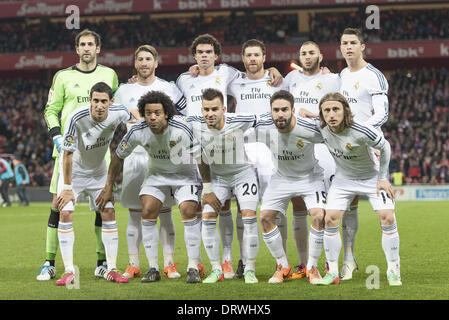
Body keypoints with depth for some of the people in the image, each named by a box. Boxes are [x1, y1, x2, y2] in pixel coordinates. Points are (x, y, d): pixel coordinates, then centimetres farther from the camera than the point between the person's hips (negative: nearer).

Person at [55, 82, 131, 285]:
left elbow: (133, 117, 9)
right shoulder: (76, 118, -30)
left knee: (109, 213, -5)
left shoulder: (118, 113, -19)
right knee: (65, 214, -14)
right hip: (73, 171, -3)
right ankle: (69, 271, -9)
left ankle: (111, 270, 2)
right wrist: (67, 188, -20)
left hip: (98, 173, 3)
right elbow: (68, 153, -22)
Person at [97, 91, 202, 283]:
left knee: (188, 212, -21)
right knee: (147, 213, -14)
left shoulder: (182, 129, -30)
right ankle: (153, 268, -4)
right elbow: (118, 157, -2)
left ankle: (193, 268, -12)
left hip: (185, 174, -3)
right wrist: (108, 188, 2)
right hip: (157, 174, 3)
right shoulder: (138, 131, -19)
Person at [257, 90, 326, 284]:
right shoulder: (263, 127, -22)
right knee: (265, 217, -9)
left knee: (319, 216, -22)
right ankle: (283, 267, 8)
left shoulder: (309, 128, -30)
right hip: (282, 178, 3)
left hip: (310, 176, -3)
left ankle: (312, 268, -3)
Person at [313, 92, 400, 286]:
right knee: (330, 219, -10)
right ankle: (332, 273, 1)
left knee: (387, 218, -15)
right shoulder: (322, 128, -20)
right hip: (343, 178, 3)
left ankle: (393, 272, -2)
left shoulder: (362, 131, -33)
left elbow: (385, 148, -15)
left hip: (371, 176, -3)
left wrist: (383, 178, -10)